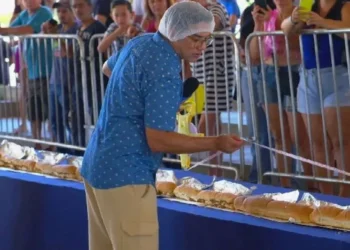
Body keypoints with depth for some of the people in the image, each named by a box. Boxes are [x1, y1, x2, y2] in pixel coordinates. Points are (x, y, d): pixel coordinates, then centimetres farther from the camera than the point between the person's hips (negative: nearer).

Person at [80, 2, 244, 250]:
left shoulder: (140, 43, 9)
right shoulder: (165, 71, -20)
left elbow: (109, 67, 31)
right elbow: (157, 140, -21)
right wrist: (216, 143, -20)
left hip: (97, 165, 10)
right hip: (125, 174, -10)